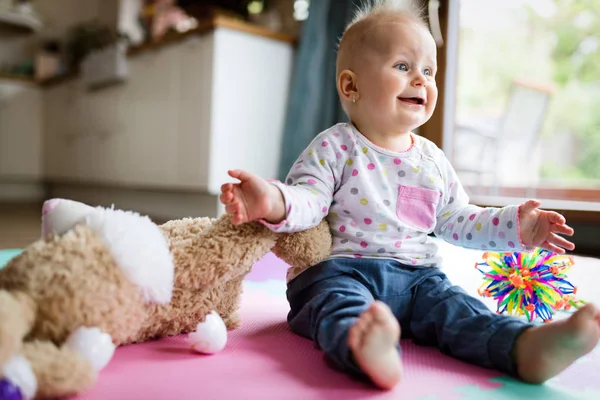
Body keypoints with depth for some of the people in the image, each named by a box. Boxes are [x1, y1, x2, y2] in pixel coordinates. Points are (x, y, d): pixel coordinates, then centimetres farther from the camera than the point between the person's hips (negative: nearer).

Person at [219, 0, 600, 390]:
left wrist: (514, 226, 12)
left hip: (416, 277, 6)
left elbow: (457, 220, 22)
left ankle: (529, 348, -41)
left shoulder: (432, 159, 15)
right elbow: (307, 199, -14)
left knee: (453, 305, -20)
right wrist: (274, 201, -37)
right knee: (340, 302, -35)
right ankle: (367, 350, -63)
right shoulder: (335, 147, -2)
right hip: (339, 269, -5)